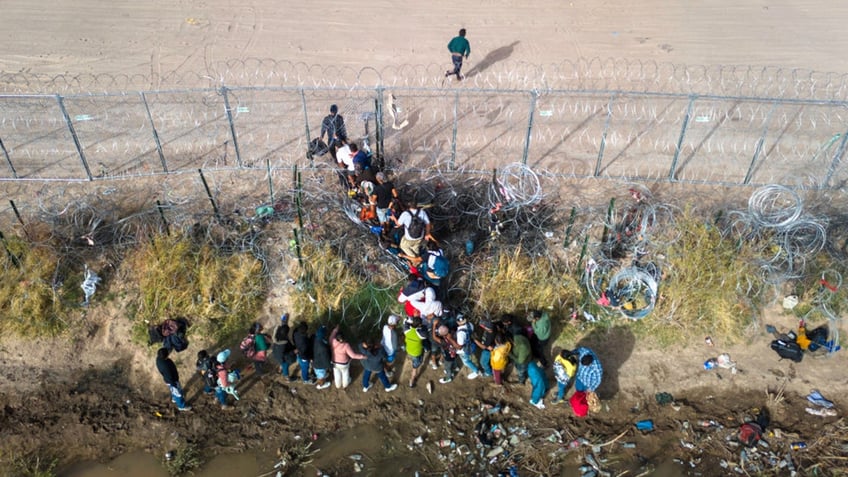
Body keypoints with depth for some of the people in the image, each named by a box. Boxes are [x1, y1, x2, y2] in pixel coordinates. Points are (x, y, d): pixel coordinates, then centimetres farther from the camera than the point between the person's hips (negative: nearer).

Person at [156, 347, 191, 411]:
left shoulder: (159, 358, -20)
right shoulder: (166, 366, -44)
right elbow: (169, 378, -29)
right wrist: (174, 385, -14)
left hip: (171, 378, 8)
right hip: (172, 381, -8)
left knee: (174, 391, 35)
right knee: (178, 393, 18)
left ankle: (174, 398, 62)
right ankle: (182, 406, 41)